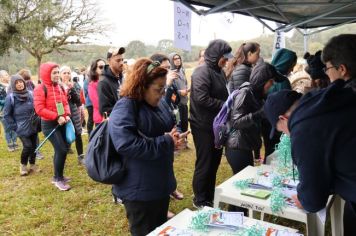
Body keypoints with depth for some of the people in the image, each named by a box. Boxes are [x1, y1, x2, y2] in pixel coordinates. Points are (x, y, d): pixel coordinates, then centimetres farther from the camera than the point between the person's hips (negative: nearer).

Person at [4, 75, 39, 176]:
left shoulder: (30, 94, -3)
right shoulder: (10, 97, -12)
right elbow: (6, 115, -6)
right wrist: (14, 127, -7)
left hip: (33, 126, 4)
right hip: (22, 128, -4)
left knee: (34, 146, 8)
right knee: (28, 146, -11)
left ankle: (32, 165, 29)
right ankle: (23, 165, 15)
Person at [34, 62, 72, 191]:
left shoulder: (60, 87, 8)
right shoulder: (40, 89, -13)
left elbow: (65, 103, 14)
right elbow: (39, 109, -19)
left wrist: (67, 115, -5)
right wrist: (57, 117, -21)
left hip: (61, 123, 7)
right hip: (49, 124, -7)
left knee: (60, 150, 13)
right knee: (62, 150, -11)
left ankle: (57, 176, 28)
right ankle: (59, 179, 5)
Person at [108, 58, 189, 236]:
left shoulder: (159, 103, 6)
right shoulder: (125, 108, -21)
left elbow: (171, 126, 20)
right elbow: (127, 145, -33)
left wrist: (175, 137, -6)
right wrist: (166, 142, -26)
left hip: (162, 184, 8)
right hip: (139, 189, -8)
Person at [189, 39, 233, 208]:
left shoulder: (219, 71, 11)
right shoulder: (202, 72, -17)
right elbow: (202, 99, -27)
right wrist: (225, 105, -19)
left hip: (218, 124, 9)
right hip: (204, 126, -9)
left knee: (214, 162, 18)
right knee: (204, 164, 3)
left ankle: (209, 196, 35)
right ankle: (199, 200, 21)